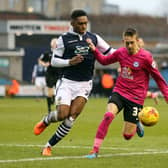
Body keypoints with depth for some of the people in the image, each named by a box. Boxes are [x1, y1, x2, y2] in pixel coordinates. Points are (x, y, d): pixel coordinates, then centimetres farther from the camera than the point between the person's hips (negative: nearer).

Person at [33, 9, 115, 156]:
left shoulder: (94, 38, 7)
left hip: (85, 85, 2)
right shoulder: (64, 39, 0)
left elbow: (111, 52, 10)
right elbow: (54, 61, 1)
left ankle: (49, 146, -2)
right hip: (67, 82, -2)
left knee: (71, 117, -12)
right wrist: (70, 62, -15)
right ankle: (45, 122, 20)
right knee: (62, 114, -16)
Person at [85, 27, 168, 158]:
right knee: (108, 115, -28)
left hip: (136, 97, -2)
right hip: (119, 92, 2)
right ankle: (95, 149, -21)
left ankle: (136, 125, 36)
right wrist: (94, 50, 0)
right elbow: (104, 60, 17)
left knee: (127, 136, -1)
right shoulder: (121, 53, -1)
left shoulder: (146, 57, -13)